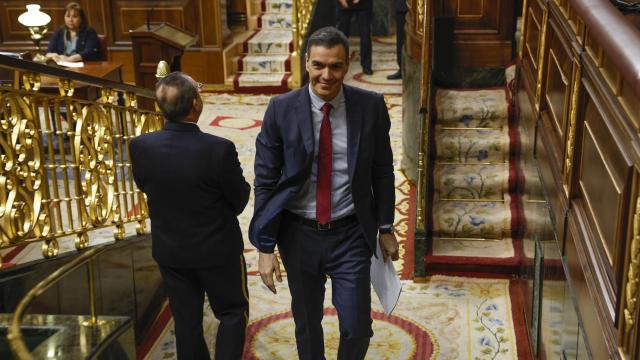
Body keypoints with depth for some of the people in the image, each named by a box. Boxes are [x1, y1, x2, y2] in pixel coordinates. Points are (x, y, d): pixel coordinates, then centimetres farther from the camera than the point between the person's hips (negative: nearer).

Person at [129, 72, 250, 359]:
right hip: (217, 249, -3)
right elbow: (240, 200, -12)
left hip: (169, 250, 4)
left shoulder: (140, 146, -15)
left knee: (187, 321, 17)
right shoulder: (219, 149, -26)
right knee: (233, 313, 18)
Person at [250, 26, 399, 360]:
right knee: (307, 323, 17)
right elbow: (265, 180, -6)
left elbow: (382, 171, 3)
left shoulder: (371, 106, -7)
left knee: (357, 328, 3)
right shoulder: (281, 109, -10)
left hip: (350, 234, 0)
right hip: (298, 233, 0)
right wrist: (265, 247, -8)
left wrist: (386, 228, 7)